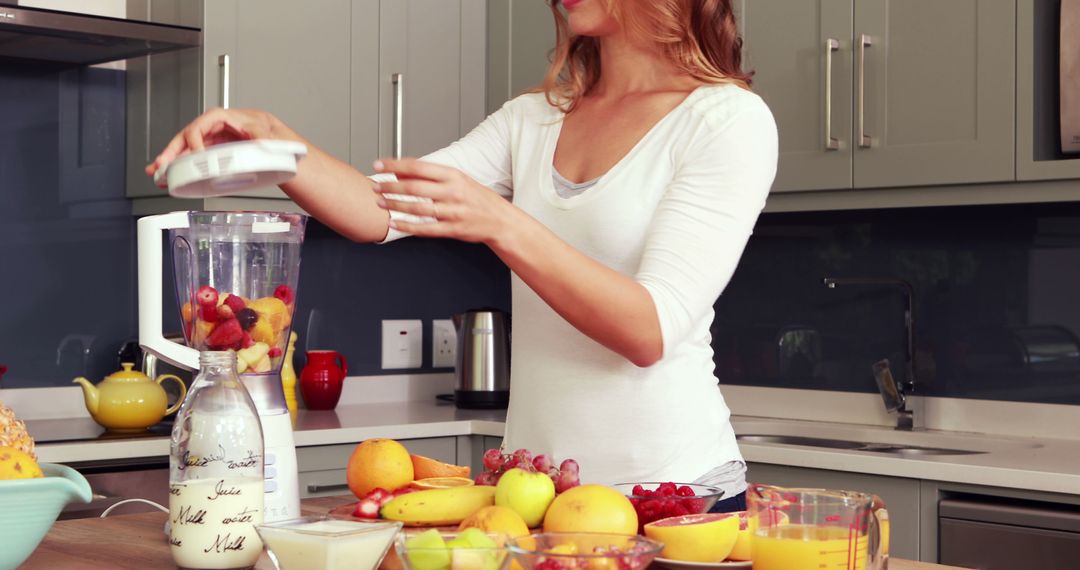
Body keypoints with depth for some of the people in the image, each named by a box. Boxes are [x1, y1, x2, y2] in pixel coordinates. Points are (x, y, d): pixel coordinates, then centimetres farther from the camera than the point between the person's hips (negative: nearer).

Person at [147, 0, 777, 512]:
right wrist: (270, 137, -19)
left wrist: (501, 224, -30)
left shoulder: (728, 118, -9)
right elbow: (381, 212, -3)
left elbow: (652, 331, -19)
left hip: (676, 488, -5)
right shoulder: (534, 119, 9)